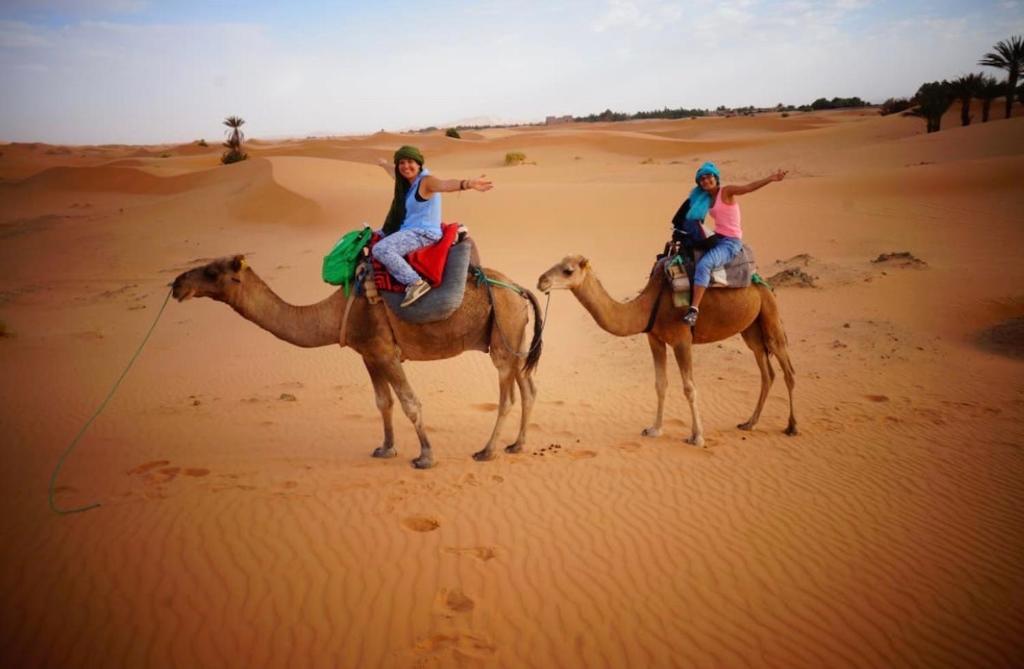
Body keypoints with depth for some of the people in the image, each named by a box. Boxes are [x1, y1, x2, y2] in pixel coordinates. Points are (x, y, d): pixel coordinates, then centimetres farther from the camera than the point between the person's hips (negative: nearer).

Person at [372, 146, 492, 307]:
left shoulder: (425, 181, -15)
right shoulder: (407, 182, 12)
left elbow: (445, 184, -37)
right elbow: (397, 174, 38)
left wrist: (468, 183, -58)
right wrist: (385, 165, 59)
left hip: (424, 234, -11)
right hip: (408, 231, 11)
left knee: (381, 249, -31)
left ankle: (416, 283, -31)